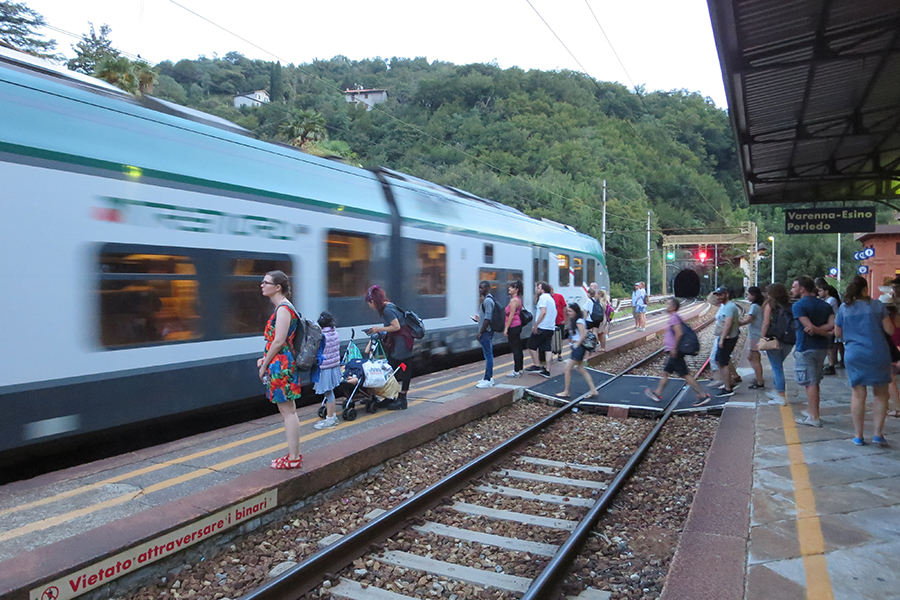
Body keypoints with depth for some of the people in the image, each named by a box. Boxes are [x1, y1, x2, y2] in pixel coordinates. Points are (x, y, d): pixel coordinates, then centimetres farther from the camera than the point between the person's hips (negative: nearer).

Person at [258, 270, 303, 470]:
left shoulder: (283, 309, -15)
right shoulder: (283, 307, 15)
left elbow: (279, 342, -19)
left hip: (280, 366, -10)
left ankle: (293, 458, 3)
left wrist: (265, 365, -11)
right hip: (283, 365, 10)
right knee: (288, 410, 14)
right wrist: (265, 360, 15)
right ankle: (294, 453, 23)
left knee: (288, 412, -4)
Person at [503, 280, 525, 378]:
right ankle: (519, 369, 20)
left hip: (513, 326, -10)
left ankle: (516, 371, -2)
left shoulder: (514, 300, -16)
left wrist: (506, 328, -17)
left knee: (515, 349, -6)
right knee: (518, 348, 13)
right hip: (518, 326, 10)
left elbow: (511, 316, -18)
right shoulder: (518, 299, 13)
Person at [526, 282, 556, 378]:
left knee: (531, 346, 4)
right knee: (547, 349, 6)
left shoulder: (543, 297, -9)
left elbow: (543, 312, -21)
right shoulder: (551, 298, 20)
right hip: (551, 328, 8)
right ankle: (547, 370, 4)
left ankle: (537, 365, 3)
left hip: (542, 327, -8)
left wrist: (536, 325, -19)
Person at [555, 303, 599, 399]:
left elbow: (583, 335, -21)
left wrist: (576, 345, -17)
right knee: (581, 369, 12)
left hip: (578, 348, -10)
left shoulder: (579, 321, -16)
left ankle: (566, 392, 4)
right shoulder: (573, 321, 11)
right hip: (576, 348, 10)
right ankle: (593, 391, 15)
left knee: (568, 368, -5)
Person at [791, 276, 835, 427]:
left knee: (810, 383, -3)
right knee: (815, 381, 19)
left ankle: (814, 418, -1)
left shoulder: (798, 305, -12)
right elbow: (832, 324, -4)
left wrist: (827, 333, -4)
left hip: (805, 349, -7)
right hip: (821, 348, 7)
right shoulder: (824, 305, 10)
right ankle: (813, 411, 28)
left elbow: (809, 327, -19)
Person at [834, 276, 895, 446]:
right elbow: (890, 330, -1)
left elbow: (838, 333, 9)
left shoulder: (843, 308, 1)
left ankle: (858, 436, 11)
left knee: (858, 395, 7)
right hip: (878, 354, -1)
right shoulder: (877, 305, -3)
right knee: (880, 394, 12)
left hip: (854, 355, 1)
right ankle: (878, 433, 8)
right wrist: (875, 326, 17)